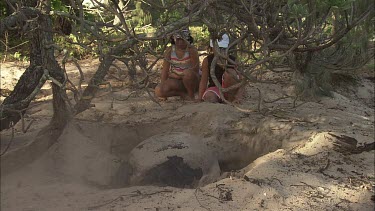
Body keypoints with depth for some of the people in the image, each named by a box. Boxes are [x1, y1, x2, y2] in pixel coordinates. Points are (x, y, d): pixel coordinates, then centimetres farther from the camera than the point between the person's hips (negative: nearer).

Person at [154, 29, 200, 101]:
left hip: (191, 81, -3)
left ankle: (191, 96, -15)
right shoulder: (169, 51, -3)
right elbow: (165, 70, -4)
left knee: (188, 73, -39)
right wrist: (163, 85, -15)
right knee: (158, 91, -23)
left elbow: (195, 70, -17)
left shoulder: (192, 50, -12)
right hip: (175, 81, 3)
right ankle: (183, 94, -9)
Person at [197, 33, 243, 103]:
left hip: (229, 91, 2)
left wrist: (237, 97, -24)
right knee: (209, 97, -38)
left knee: (230, 72, -28)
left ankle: (230, 99, -15)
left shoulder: (232, 60, -4)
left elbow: (241, 81, -10)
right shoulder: (207, 61, -3)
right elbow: (203, 81, -3)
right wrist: (200, 98, -12)